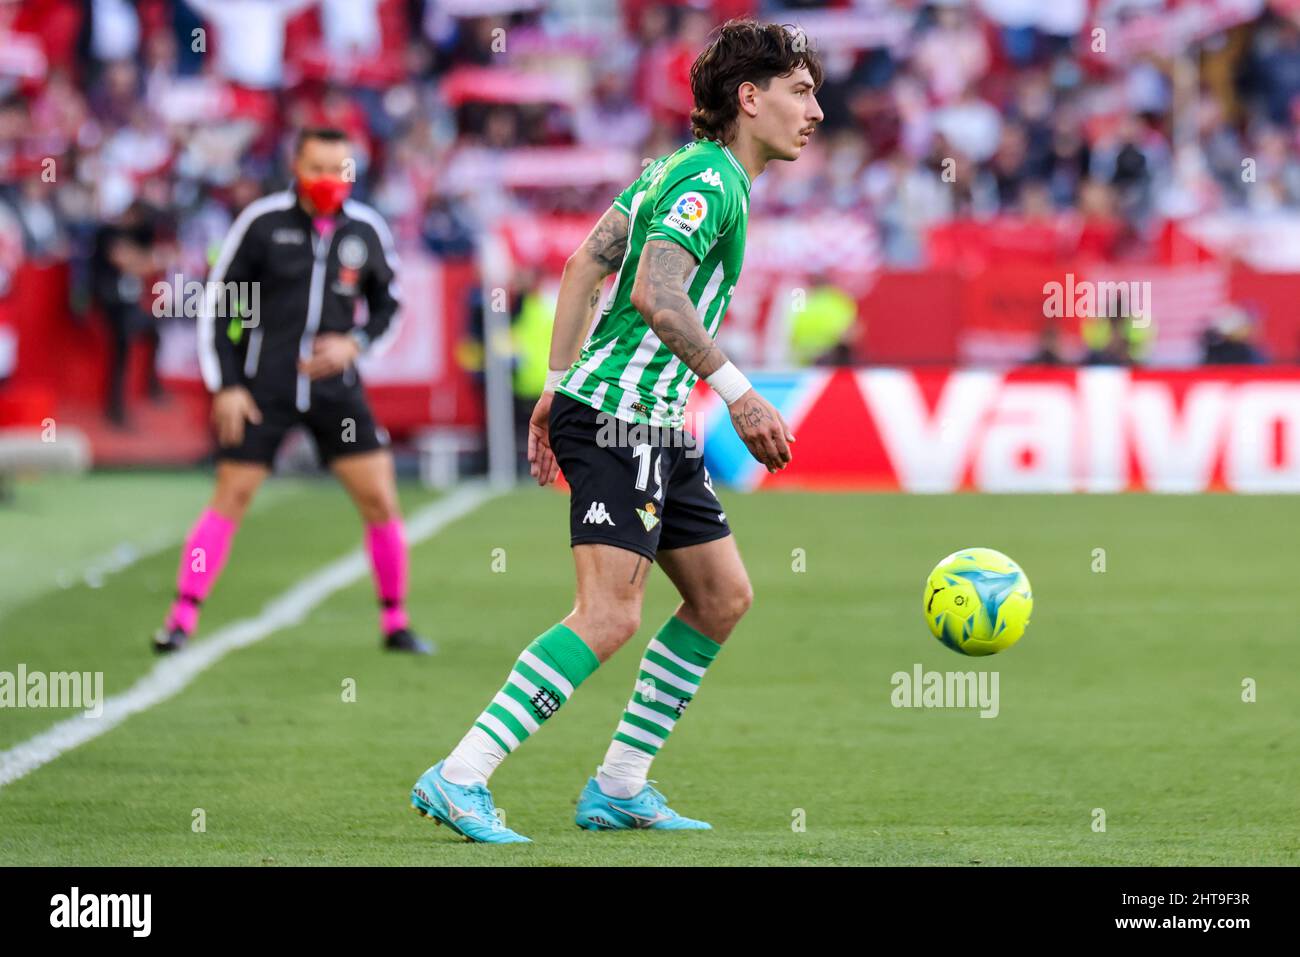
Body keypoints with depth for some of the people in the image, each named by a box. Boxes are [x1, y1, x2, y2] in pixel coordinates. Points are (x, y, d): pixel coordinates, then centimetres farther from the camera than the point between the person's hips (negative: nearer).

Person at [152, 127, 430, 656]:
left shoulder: (367, 230, 1)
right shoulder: (262, 222, -7)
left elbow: (387, 304, 15)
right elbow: (216, 303, -2)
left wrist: (355, 343, -6)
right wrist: (225, 386, -7)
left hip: (334, 386, 2)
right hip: (263, 388, -2)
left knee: (379, 500, -3)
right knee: (230, 498, -5)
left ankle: (395, 623, 10)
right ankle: (181, 620, 1)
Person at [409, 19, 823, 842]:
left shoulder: (679, 170, 17)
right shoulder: (710, 181, -13)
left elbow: (583, 269, 18)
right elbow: (655, 293, -26)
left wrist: (557, 389, 18)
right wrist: (741, 395, -25)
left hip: (657, 427, 11)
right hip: (619, 414, -11)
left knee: (723, 596, 13)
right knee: (610, 615, -18)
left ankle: (620, 787, 16)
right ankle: (460, 779, -19)